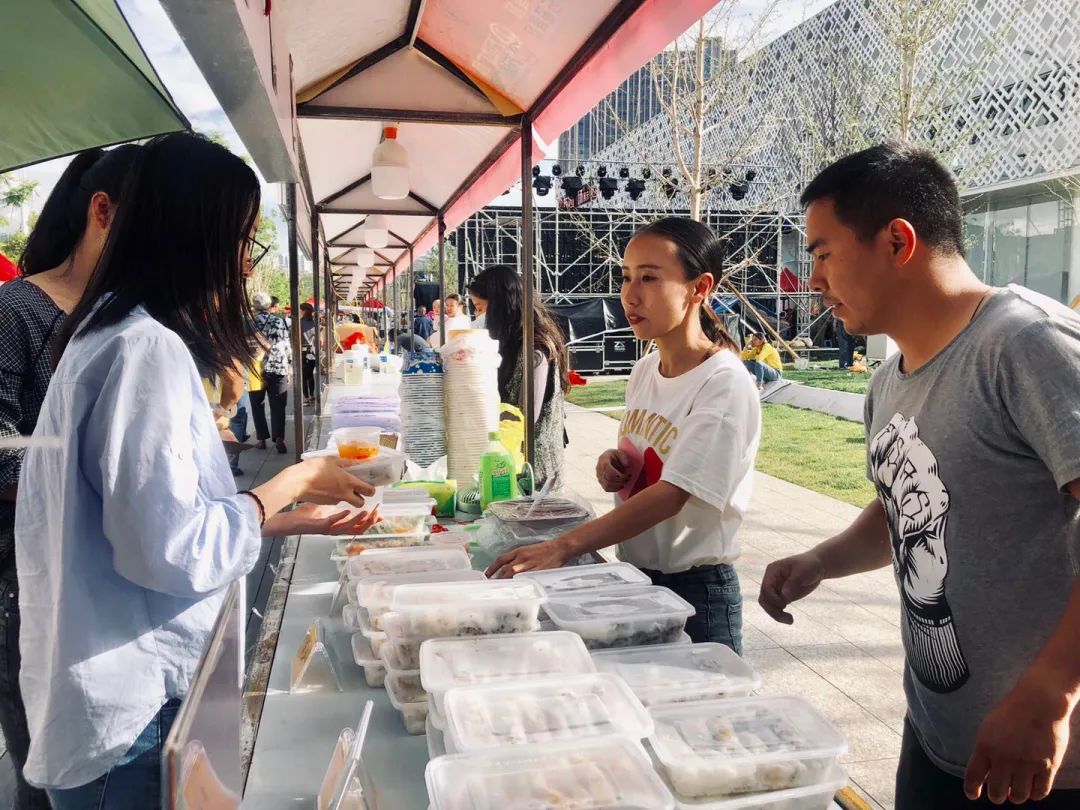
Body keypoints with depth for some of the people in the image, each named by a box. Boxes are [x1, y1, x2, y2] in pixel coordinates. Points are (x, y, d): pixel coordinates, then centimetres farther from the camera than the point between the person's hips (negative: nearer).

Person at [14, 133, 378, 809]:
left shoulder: (109, 334, 9)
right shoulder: (148, 348, -21)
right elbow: (174, 552, -26)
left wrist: (300, 515, 12)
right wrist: (292, 482, -13)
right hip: (130, 710, -9)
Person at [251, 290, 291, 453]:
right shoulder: (279, 321, 1)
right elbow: (287, 346, 3)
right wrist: (290, 365, 12)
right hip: (278, 368, 1)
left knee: (257, 405, 12)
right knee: (278, 406, 3)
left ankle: (262, 439, 12)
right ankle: (279, 438, -10)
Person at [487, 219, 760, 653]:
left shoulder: (724, 384, -18)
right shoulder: (643, 371, 4)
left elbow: (673, 493, -27)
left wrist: (564, 546, -36)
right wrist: (615, 467, -6)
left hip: (695, 591, -7)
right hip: (633, 576, 7)